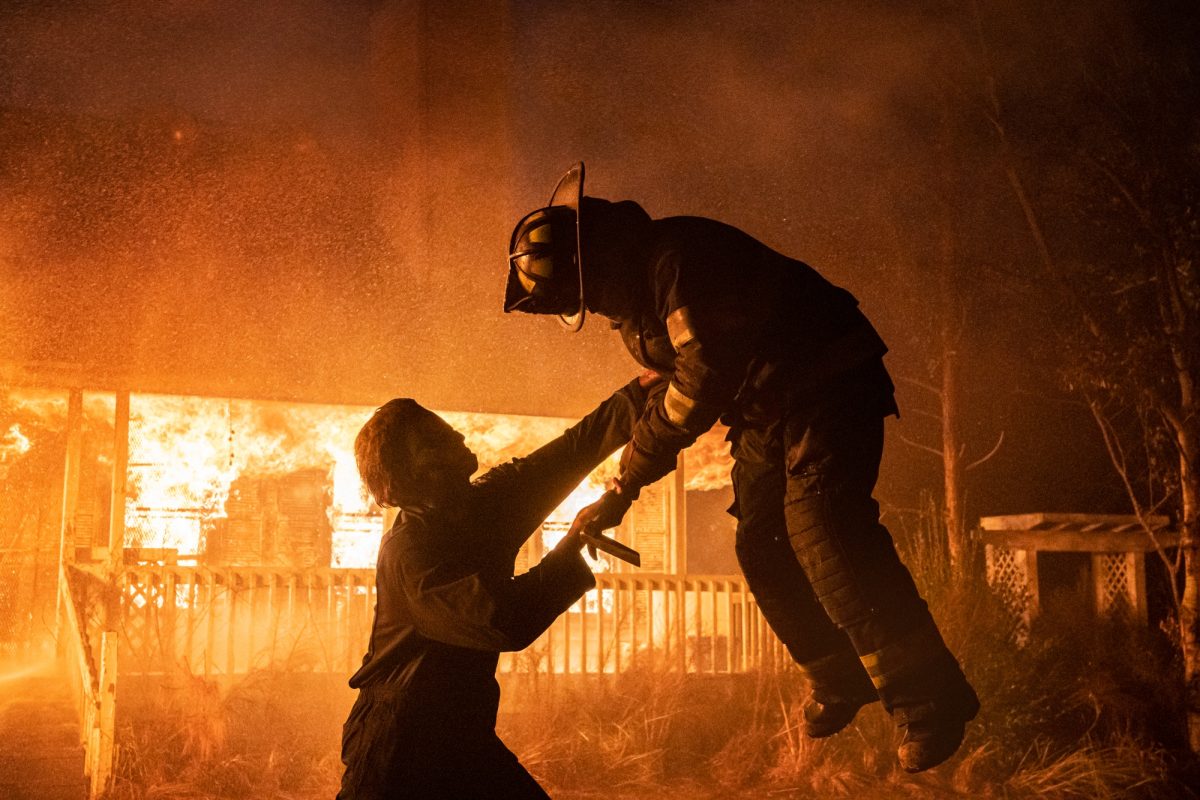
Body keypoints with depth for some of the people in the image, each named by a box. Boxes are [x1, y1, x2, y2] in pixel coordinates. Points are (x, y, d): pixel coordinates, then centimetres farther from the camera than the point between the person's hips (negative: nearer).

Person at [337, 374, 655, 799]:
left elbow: (571, 450, 3)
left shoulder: (485, 502, 3)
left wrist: (639, 392, -11)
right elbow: (507, 623, -32)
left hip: (463, 734, 8)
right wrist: (576, 540, -23)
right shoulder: (407, 549, -22)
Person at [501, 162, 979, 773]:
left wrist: (624, 487, -25)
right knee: (761, 547, 3)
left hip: (829, 385, -10)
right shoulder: (627, 293, 7)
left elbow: (702, 379, -29)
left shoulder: (677, 257, -25)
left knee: (819, 528, -22)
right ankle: (839, 681, 20)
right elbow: (675, 381, 17)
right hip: (766, 411, 10)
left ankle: (931, 699, -15)